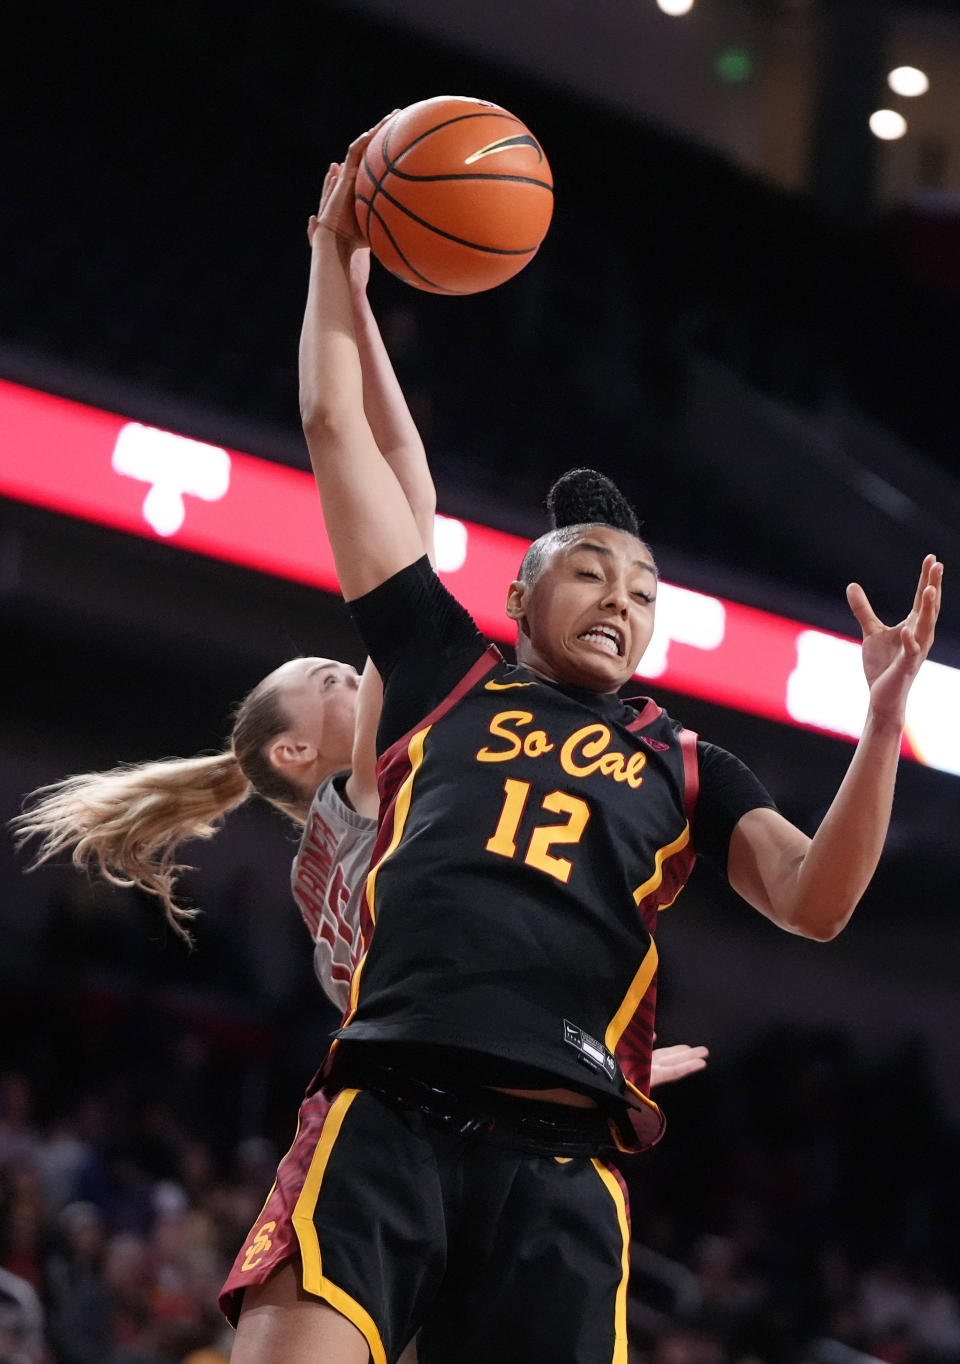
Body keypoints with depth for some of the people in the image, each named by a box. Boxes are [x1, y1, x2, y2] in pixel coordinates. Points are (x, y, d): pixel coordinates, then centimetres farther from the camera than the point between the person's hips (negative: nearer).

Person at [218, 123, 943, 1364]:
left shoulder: (686, 767, 26)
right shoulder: (449, 674, 23)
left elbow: (814, 902, 8)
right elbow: (337, 428, 25)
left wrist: (884, 719, -3)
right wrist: (335, 253, 29)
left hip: (560, 1159, 2)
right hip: (387, 1113, -2)